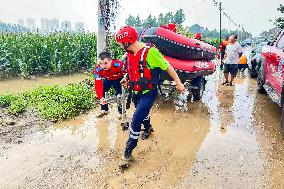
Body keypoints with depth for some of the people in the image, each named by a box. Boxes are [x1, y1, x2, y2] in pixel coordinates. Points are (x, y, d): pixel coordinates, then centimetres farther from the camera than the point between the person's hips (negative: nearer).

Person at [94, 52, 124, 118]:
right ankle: (104, 110, 17)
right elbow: (98, 85, -34)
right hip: (107, 80, 3)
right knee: (102, 91, -7)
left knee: (119, 94, -13)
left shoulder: (119, 65, -41)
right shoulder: (98, 70, -33)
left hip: (118, 79, -2)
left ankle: (121, 112, 10)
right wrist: (100, 98, -46)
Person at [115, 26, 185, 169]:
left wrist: (178, 83, -9)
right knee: (142, 113, 28)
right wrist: (127, 79, 3)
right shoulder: (130, 55, 1)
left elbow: (167, 67, -14)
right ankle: (148, 128, 61)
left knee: (135, 121, -13)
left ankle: (128, 153, 1)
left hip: (149, 93, -8)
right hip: (136, 92, 8)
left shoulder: (150, 52, -22)